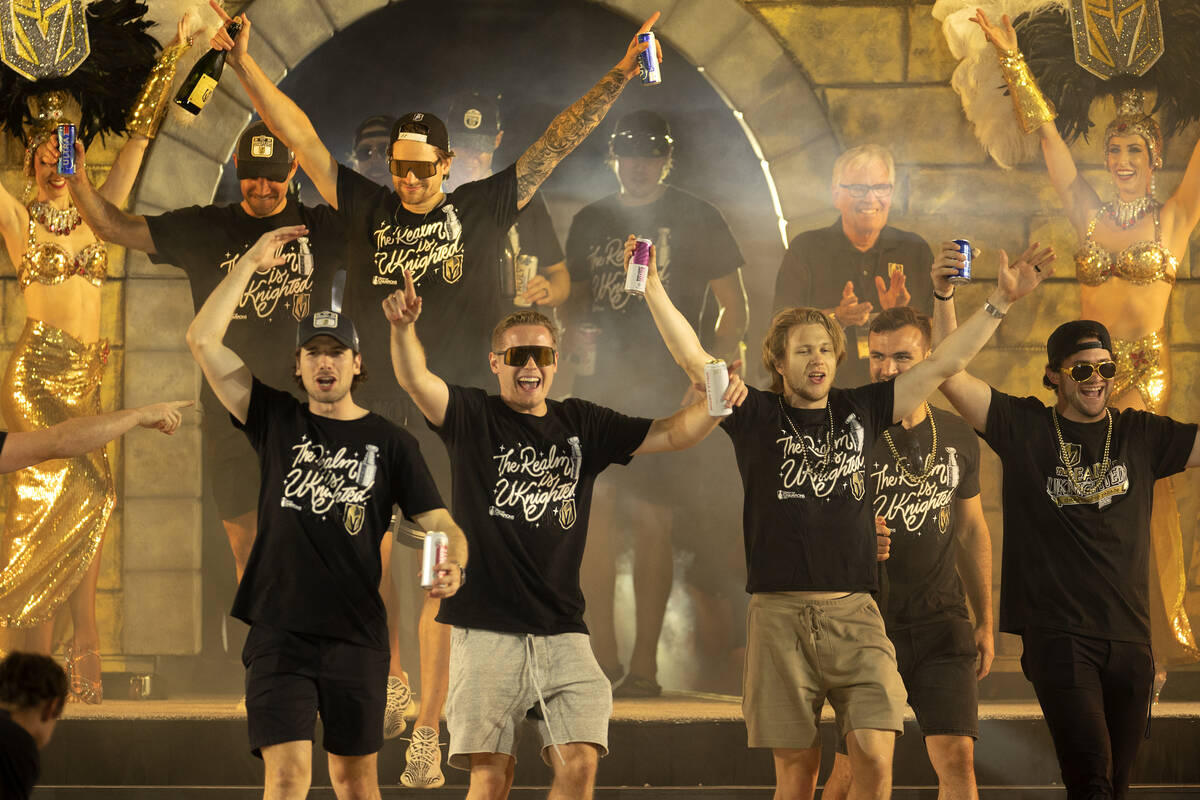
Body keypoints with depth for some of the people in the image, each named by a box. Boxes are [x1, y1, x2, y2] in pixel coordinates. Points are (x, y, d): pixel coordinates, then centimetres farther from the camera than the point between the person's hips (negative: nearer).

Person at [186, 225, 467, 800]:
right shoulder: (276, 421, 8)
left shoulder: (389, 443, 7)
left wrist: (452, 564, -22)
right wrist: (250, 263, 3)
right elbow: (203, 340, 3)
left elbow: (438, 521, 0)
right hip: (280, 633, -1)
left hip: (357, 636, 1)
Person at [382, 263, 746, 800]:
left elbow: (670, 434, 9)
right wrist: (403, 327, -34)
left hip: (562, 631, 3)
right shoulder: (474, 418, 3)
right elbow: (415, 380, -14)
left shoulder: (581, 425, 13)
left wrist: (715, 403, -12)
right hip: (486, 629, -3)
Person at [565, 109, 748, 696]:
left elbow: (734, 307, 3)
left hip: (666, 386, -4)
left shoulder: (694, 219, 4)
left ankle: (644, 666, 0)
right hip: (601, 384, 4)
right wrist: (577, 346, -1)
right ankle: (603, 660, 3)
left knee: (651, 520, -5)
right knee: (595, 511, -3)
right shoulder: (591, 221, 15)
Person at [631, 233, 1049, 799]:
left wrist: (1001, 301, 11)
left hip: (853, 610, 1)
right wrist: (652, 289, -11)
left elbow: (946, 362, 14)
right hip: (779, 611, -1)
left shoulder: (861, 410, 12)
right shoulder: (756, 416, 7)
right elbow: (692, 358, -2)